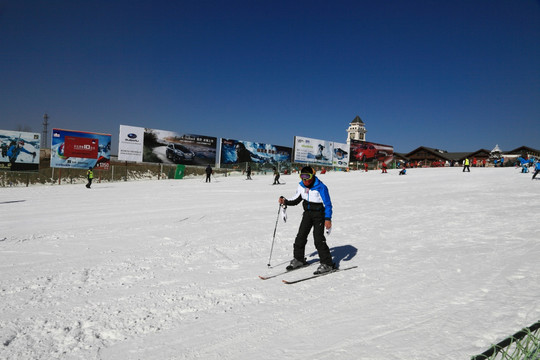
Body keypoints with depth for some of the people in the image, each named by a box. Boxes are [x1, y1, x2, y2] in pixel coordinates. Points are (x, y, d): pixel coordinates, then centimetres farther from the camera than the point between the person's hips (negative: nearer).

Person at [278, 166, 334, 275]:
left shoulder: (320, 188, -20)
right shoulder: (301, 186, -1)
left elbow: (327, 204, -17)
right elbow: (296, 200, 11)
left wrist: (328, 219, -25)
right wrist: (285, 201, -5)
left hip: (319, 214, -6)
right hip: (308, 213, 6)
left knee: (318, 239, -11)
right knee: (301, 236, 6)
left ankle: (327, 264, 0)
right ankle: (298, 259, 23)